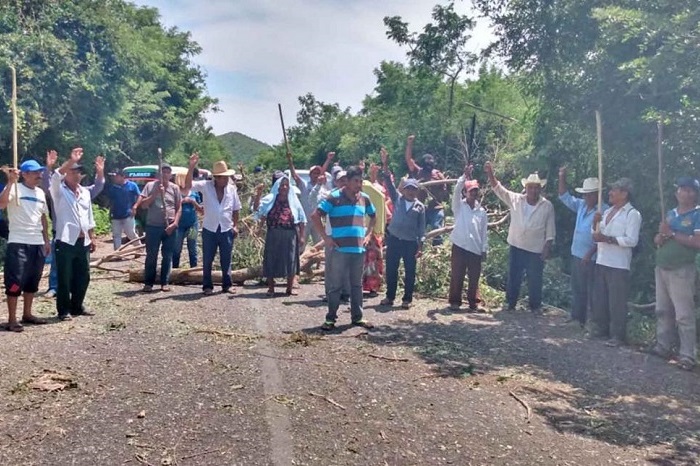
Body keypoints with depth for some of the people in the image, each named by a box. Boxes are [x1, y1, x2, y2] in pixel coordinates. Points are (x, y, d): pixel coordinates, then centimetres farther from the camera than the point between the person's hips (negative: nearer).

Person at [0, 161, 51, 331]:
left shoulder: (40, 193, 13)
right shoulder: (15, 188, -9)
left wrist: (46, 240, 18)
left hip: (37, 243, 7)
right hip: (18, 243, -7)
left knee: (32, 281, 14)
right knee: (15, 281, -4)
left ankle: (27, 314, 26)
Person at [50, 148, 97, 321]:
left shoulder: (85, 192, 14)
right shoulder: (59, 190, -3)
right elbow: (55, 177, -27)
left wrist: (92, 237, 16)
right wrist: (71, 161, -35)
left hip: (83, 242, 6)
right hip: (65, 242, -6)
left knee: (83, 277, 11)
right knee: (64, 278, 0)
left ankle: (77, 306, 25)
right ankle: (64, 310, 10)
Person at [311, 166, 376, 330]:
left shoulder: (364, 198, 9)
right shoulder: (335, 197, -8)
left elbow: (373, 217, 26)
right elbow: (315, 216, -11)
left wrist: (368, 234, 13)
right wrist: (326, 237, -12)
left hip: (359, 249, 5)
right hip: (340, 249, -5)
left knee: (357, 285, 13)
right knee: (336, 286, 2)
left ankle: (357, 317, 23)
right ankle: (330, 318, 11)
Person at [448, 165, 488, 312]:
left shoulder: (481, 211, 10)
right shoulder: (459, 206, 3)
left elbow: (484, 232, 11)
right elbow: (456, 191, -15)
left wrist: (484, 249, 6)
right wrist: (465, 176, -25)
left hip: (476, 249, 3)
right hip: (460, 246, -2)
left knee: (474, 278, 5)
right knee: (456, 276, 1)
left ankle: (473, 302, 15)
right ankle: (455, 302, 11)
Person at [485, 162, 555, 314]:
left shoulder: (547, 206, -4)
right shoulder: (515, 199, 1)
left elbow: (550, 230, -2)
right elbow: (499, 189, -6)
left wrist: (547, 247, -7)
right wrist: (490, 174, -20)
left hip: (536, 250, -2)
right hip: (516, 247, 2)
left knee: (535, 280, 7)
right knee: (513, 277, 10)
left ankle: (535, 306, 22)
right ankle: (510, 303, 23)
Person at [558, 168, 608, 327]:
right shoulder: (581, 205, 7)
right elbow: (564, 197, 16)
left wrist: (590, 253, -23)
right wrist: (562, 178, 4)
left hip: (592, 258, -8)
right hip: (577, 254, 8)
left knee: (592, 291, 0)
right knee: (577, 288, 17)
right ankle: (577, 315, 29)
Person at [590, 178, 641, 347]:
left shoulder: (632, 214, -8)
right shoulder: (607, 212, 16)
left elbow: (632, 240, -18)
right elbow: (598, 234, 20)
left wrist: (607, 239, -20)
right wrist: (595, 223, 0)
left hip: (618, 265, -7)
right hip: (601, 262, 8)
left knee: (616, 302, -3)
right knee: (599, 299, 12)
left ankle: (617, 335, 6)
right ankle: (600, 329, 24)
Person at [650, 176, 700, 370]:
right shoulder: (670, 214, 16)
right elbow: (657, 239, 16)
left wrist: (672, 233, -15)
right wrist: (660, 237, -7)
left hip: (682, 271, -7)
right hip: (661, 268, 7)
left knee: (684, 315, -7)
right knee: (663, 311, 11)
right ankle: (663, 347, 19)